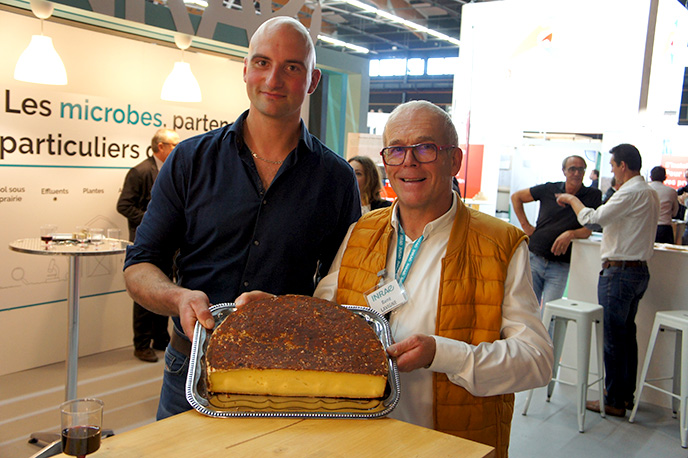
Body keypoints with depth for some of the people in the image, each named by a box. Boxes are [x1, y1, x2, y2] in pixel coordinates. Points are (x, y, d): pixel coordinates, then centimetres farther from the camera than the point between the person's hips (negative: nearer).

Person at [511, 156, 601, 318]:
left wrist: (571, 234, -24)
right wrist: (526, 225, 7)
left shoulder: (593, 196, 0)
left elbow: (589, 229, -4)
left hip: (560, 266, -1)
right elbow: (516, 196, 14)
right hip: (534, 259, 1)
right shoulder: (549, 189, 2)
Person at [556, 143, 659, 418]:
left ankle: (614, 401, 5)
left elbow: (591, 218, -19)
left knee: (613, 337, -2)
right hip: (640, 270, 10)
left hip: (619, 272, -10)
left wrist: (572, 199, -2)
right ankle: (627, 394, 25)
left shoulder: (631, 192, -16)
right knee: (627, 334, 16)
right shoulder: (651, 194, 14)